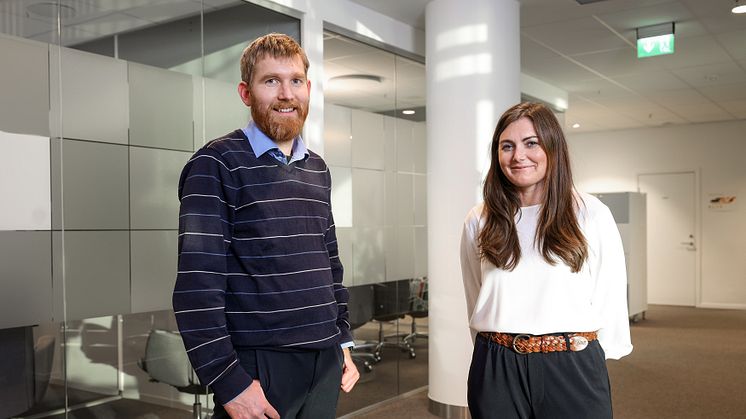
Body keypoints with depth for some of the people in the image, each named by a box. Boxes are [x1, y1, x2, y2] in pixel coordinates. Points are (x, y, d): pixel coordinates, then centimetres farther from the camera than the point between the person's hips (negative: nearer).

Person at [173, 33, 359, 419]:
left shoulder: (318, 170, 11)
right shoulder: (217, 165, -10)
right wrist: (229, 383, -17)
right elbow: (197, 287, -15)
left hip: (325, 364, 6)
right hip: (258, 366, -6)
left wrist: (343, 341, 12)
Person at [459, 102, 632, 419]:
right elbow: (475, 301, 10)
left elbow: (610, 297, 2)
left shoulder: (592, 214, -3)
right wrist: (497, 349, 8)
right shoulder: (479, 221, 4)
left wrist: (581, 354, 4)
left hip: (572, 371, -1)